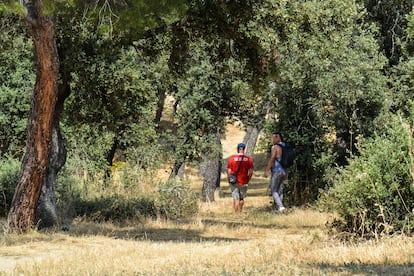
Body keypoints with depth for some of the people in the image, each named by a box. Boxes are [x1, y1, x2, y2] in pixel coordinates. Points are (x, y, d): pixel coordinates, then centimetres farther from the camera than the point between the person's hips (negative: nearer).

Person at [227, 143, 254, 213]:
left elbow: (229, 171, -6)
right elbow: (251, 172, -2)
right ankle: (240, 212, 27)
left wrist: (229, 180, 6)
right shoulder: (248, 159, -2)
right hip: (244, 182, 2)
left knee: (236, 199, 2)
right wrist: (248, 180, 11)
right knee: (242, 198, 19)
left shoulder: (232, 158, -5)